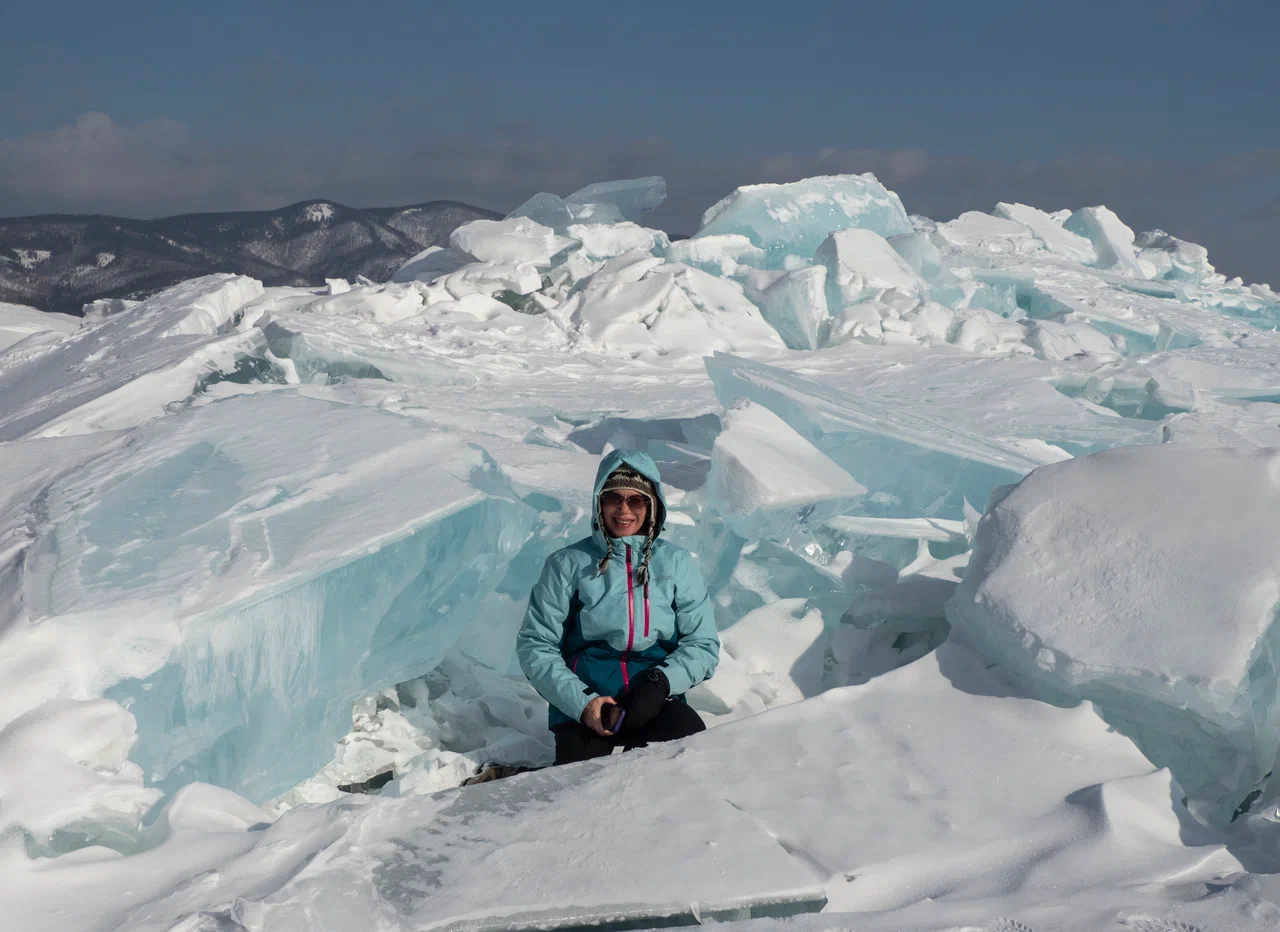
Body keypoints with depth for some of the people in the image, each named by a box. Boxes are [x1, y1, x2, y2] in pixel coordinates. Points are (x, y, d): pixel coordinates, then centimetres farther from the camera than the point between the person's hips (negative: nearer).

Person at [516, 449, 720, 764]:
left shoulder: (676, 563, 10)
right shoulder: (568, 564, 5)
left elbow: (702, 642, 8)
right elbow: (535, 645, 2)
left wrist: (661, 681, -12)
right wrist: (582, 702, -13)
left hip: (656, 702, 2)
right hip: (582, 702, -1)